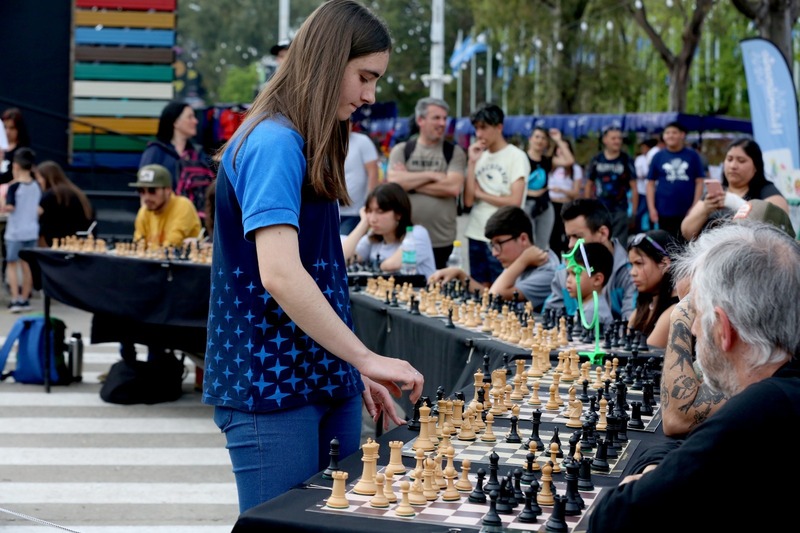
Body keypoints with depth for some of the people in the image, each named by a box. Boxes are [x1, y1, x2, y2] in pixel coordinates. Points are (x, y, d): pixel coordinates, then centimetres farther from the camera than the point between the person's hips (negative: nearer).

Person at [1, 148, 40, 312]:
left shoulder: (14, 187, -15)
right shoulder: (36, 186, 3)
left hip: (15, 232, -5)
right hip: (32, 231, 5)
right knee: (26, 265, 12)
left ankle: (15, 300, -3)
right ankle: (24, 299, 16)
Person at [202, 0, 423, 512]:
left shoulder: (308, 146, 14)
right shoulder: (273, 143, -15)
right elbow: (279, 274, -25)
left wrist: (356, 372, 16)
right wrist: (367, 359, -21)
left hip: (324, 381, 9)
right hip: (272, 390, -9)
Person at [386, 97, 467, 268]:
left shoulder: (454, 152, 3)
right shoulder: (401, 150, 7)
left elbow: (453, 187, -12)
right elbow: (394, 182, -8)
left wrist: (411, 182, -7)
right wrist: (431, 175, -10)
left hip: (441, 241, -1)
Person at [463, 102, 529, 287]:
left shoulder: (516, 156, -4)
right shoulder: (480, 156, 12)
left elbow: (514, 201, -12)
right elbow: (468, 200, 3)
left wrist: (480, 194, -1)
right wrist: (472, 162, -1)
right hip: (476, 236, 6)